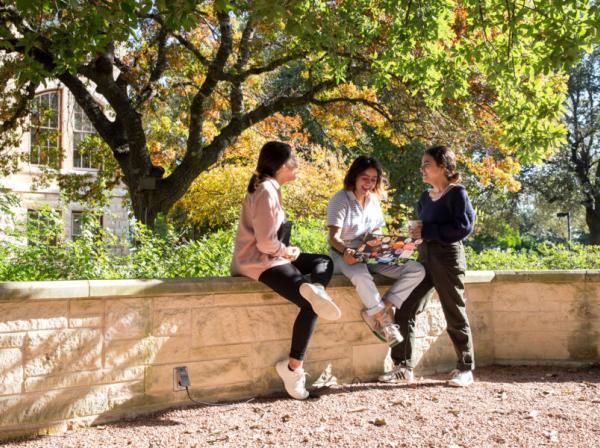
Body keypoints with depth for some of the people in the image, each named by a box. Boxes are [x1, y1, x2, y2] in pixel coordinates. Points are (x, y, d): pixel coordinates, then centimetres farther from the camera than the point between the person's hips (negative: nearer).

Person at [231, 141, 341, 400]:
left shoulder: (269, 188, 14)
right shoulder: (266, 192, -17)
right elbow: (266, 243, -23)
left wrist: (287, 251, 2)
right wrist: (288, 252, -6)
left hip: (270, 256, 10)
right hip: (260, 262, -10)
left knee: (324, 261, 13)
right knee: (310, 305, -13)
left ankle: (314, 289, -18)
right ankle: (293, 367, -11)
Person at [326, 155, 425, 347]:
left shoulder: (373, 200, 10)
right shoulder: (340, 200, -9)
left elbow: (376, 233, 15)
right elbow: (334, 236, -17)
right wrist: (346, 251, -38)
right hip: (344, 254, -6)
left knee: (416, 270, -13)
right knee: (361, 276, -43)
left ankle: (378, 310, -17)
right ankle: (384, 319, -20)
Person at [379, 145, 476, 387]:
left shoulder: (456, 193, -7)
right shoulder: (425, 197, 14)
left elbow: (464, 226, -17)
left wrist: (427, 232, -17)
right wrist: (413, 233, 1)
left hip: (448, 258, -7)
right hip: (425, 258, 7)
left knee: (454, 315, 2)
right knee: (405, 311, -1)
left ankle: (465, 369, 15)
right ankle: (403, 367, 5)